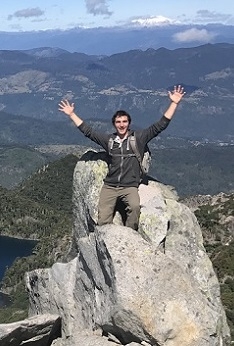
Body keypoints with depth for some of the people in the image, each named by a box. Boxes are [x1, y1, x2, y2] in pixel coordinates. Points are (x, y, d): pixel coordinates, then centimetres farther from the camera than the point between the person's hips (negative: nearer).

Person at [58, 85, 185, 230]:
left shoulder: (139, 137, 6)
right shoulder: (109, 140, 13)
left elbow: (161, 125, 3)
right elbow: (87, 130, 20)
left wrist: (174, 103, -2)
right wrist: (71, 114, 21)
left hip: (130, 187, -2)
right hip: (109, 187, 3)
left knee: (135, 206, -34)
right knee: (103, 222, -14)